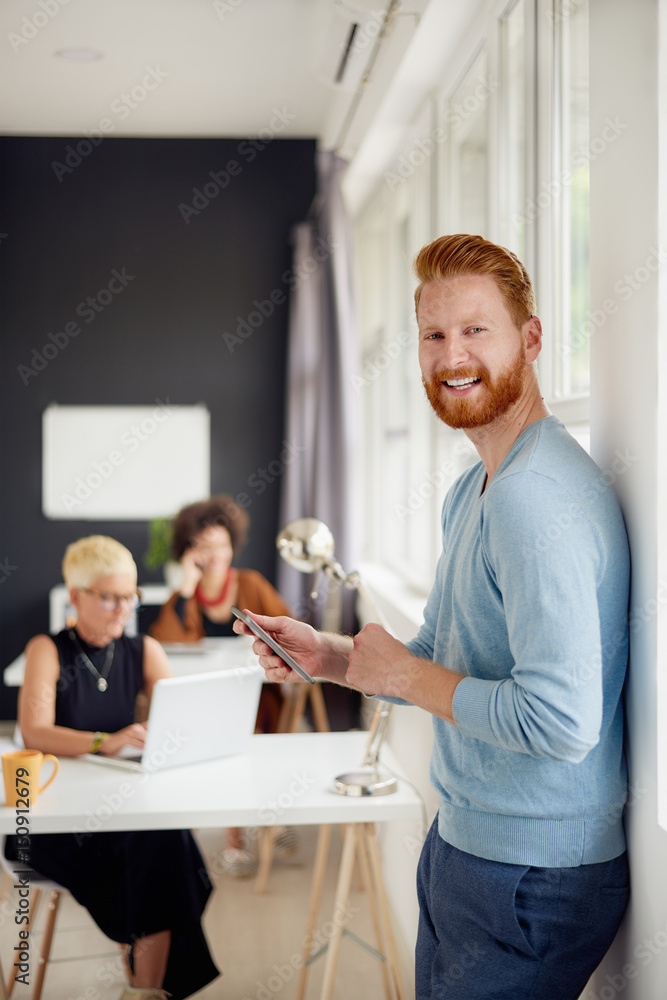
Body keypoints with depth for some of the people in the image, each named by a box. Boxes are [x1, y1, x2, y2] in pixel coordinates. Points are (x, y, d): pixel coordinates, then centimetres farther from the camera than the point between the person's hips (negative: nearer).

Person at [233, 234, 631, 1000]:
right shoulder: (472, 490, 10)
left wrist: (407, 676, -19)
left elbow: (560, 720, -31)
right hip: (464, 842, 10)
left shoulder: (539, 500, -24)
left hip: (534, 875, -9)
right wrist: (330, 657, 2)